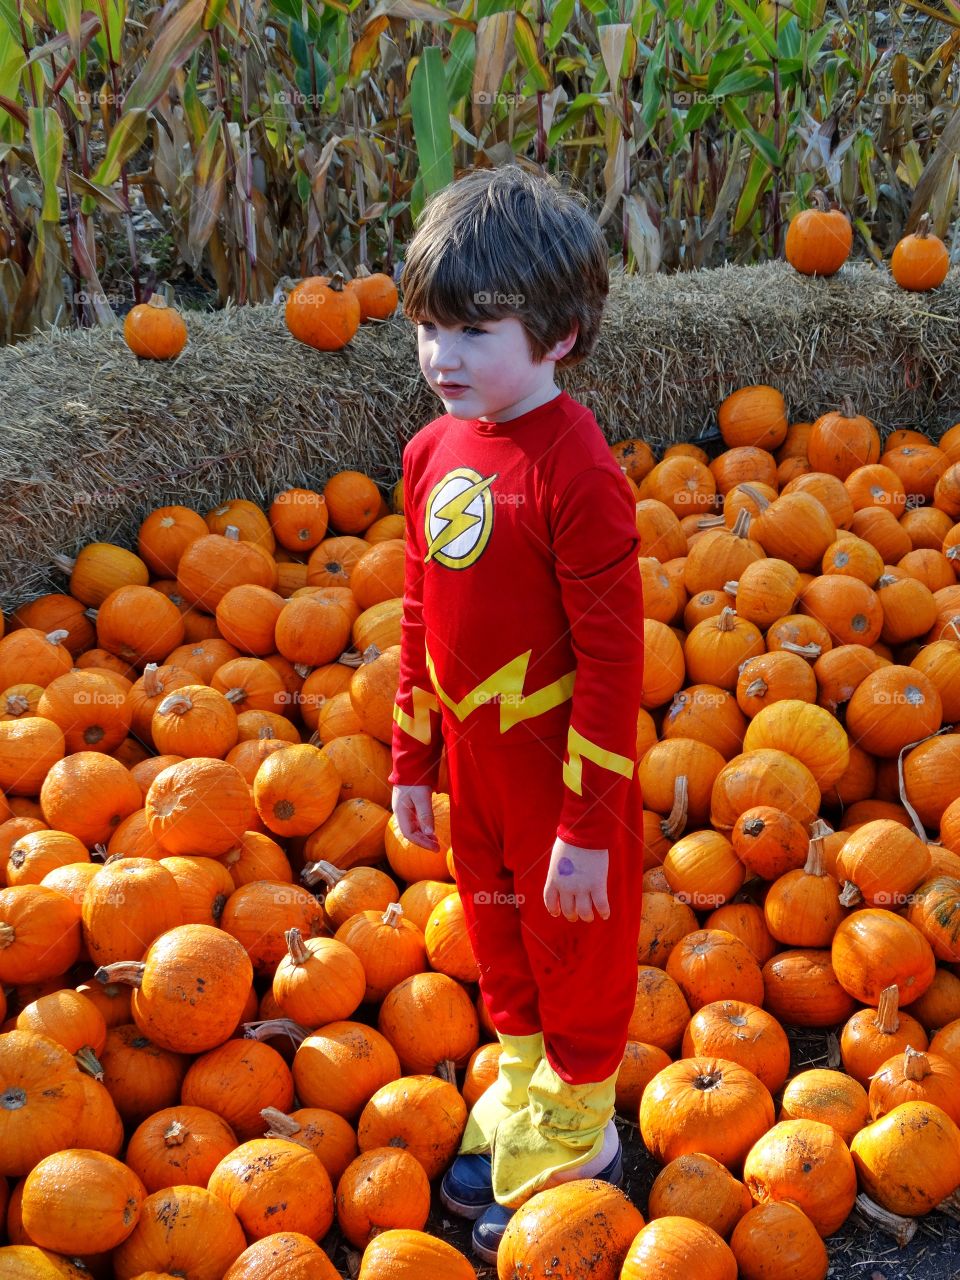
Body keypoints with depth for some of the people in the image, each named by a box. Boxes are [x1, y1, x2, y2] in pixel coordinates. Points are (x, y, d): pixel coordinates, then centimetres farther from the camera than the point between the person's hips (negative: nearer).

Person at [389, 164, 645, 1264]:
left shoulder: (574, 471, -24)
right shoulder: (433, 451, -1)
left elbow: (612, 658, -22)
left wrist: (588, 828, -19)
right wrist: (411, 759, 11)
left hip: (563, 762, -7)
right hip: (473, 758, 7)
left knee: (575, 941, 13)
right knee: (496, 926, 24)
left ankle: (577, 1134, 36)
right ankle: (521, 1095, 48)